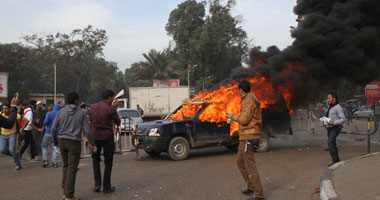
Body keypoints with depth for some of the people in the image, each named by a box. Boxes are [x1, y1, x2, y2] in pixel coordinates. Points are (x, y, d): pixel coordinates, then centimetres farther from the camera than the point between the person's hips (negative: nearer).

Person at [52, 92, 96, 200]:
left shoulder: (60, 112, 4)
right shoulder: (81, 113, -3)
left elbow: (53, 128, 2)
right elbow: (87, 130, -6)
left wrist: (55, 142, 16)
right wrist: (93, 144, 2)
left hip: (62, 141, 4)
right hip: (74, 143, -4)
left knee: (65, 167, 17)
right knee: (72, 169, 0)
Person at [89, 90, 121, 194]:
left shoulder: (93, 106, 3)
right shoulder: (110, 109, -13)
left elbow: (90, 122, 10)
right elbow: (118, 123, -4)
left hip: (95, 137, 4)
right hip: (107, 137, -4)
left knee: (95, 159, 20)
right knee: (108, 162, 7)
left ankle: (97, 183, 11)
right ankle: (106, 187, 11)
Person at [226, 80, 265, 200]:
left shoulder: (249, 100, -14)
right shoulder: (250, 100, 17)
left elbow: (244, 120, -19)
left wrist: (233, 116, -4)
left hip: (248, 138, -11)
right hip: (245, 137, 11)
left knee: (250, 165, -8)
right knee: (241, 163, 18)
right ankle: (251, 187, 25)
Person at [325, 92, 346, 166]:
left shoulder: (338, 107, -11)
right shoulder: (330, 107, 16)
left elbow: (343, 119, -16)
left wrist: (333, 123, -24)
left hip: (336, 128, -9)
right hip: (330, 128, 9)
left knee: (330, 141, -23)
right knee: (332, 144, 10)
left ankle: (335, 160, -22)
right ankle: (337, 160, 18)